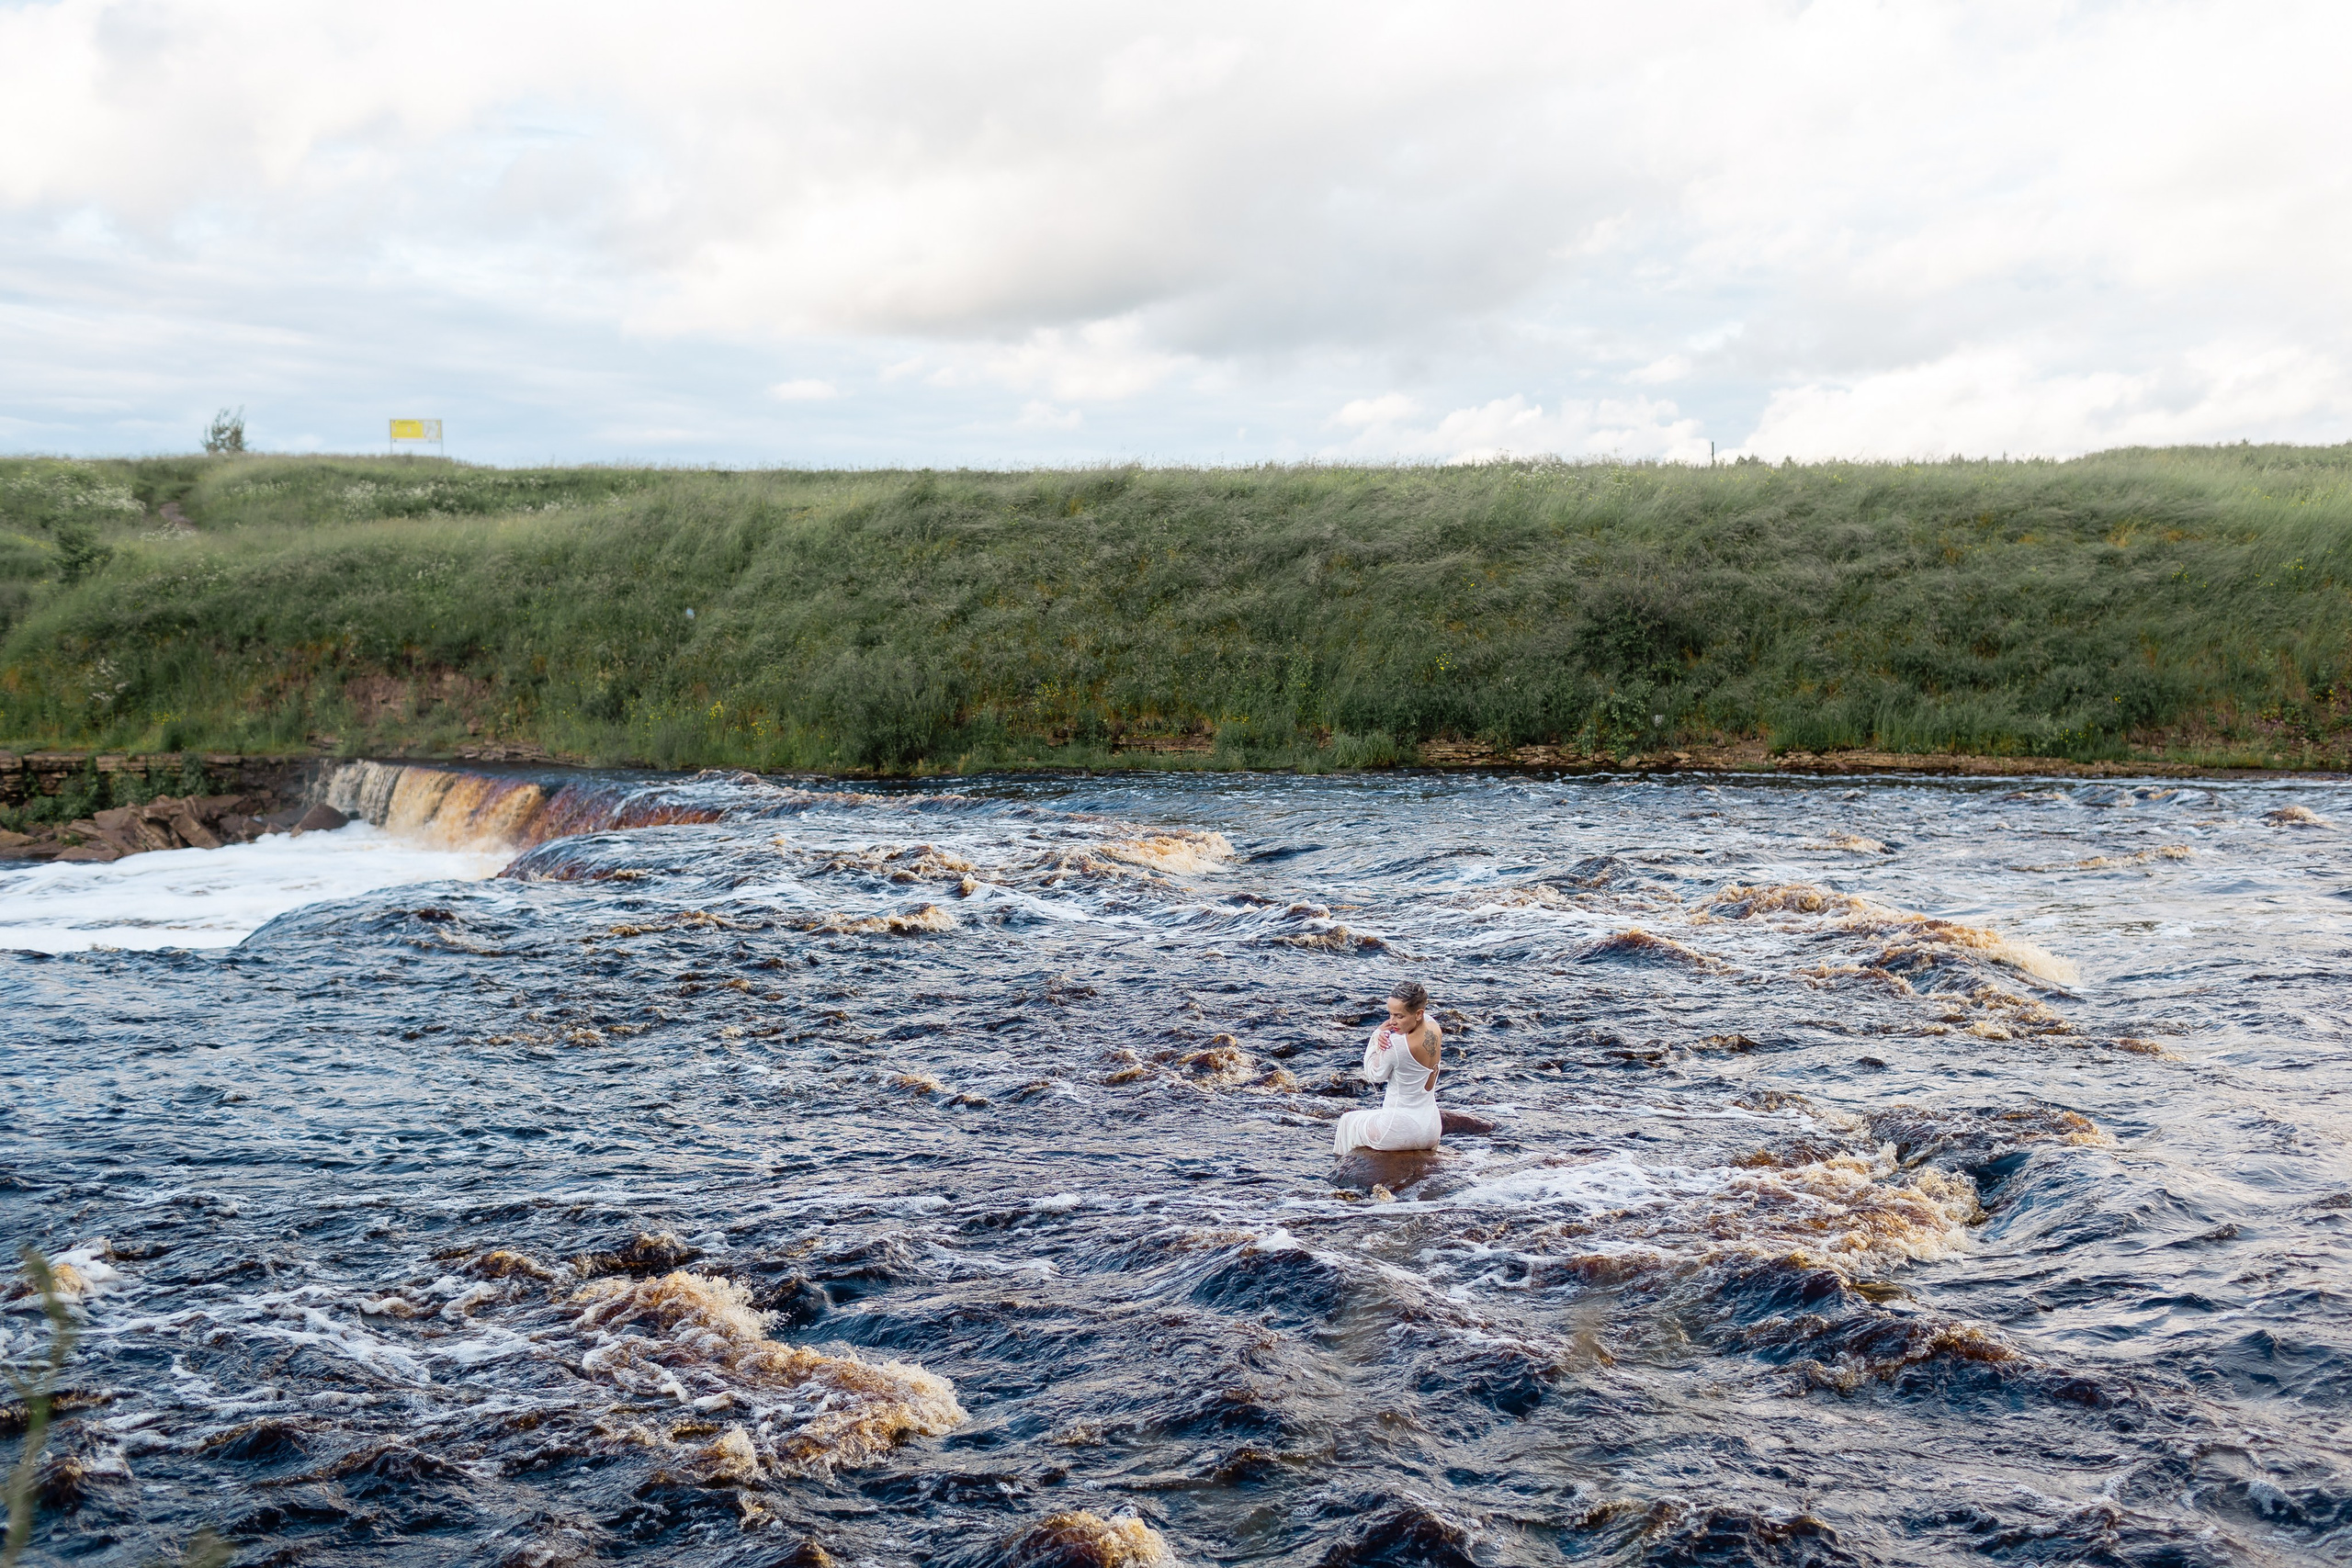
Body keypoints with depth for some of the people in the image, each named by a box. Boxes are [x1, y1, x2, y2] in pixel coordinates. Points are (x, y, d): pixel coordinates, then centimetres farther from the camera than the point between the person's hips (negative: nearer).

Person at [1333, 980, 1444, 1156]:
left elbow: (1374, 1076, -11)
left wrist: (1377, 1035, -11)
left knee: (1348, 1121, 24)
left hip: (1402, 1132, -7)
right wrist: (1382, 1037, -16)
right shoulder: (1435, 1031, -6)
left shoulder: (1396, 1044, -28)